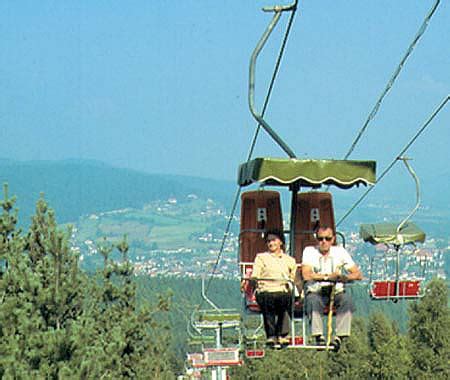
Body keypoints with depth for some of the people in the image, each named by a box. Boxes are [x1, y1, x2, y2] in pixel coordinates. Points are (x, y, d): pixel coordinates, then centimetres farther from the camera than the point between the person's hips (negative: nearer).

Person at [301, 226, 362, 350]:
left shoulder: (340, 252, 7)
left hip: (336, 291, 1)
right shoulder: (309, 251, 2)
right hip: (316, 291, -1)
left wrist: (344, 277, -19)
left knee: (346, 299, -31)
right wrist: (328, 277, -18)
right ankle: (319, 337, -37)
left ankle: (339, 337, -34)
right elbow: (306, 275, -14)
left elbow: (358, 274, 1)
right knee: (313, 301, -35)